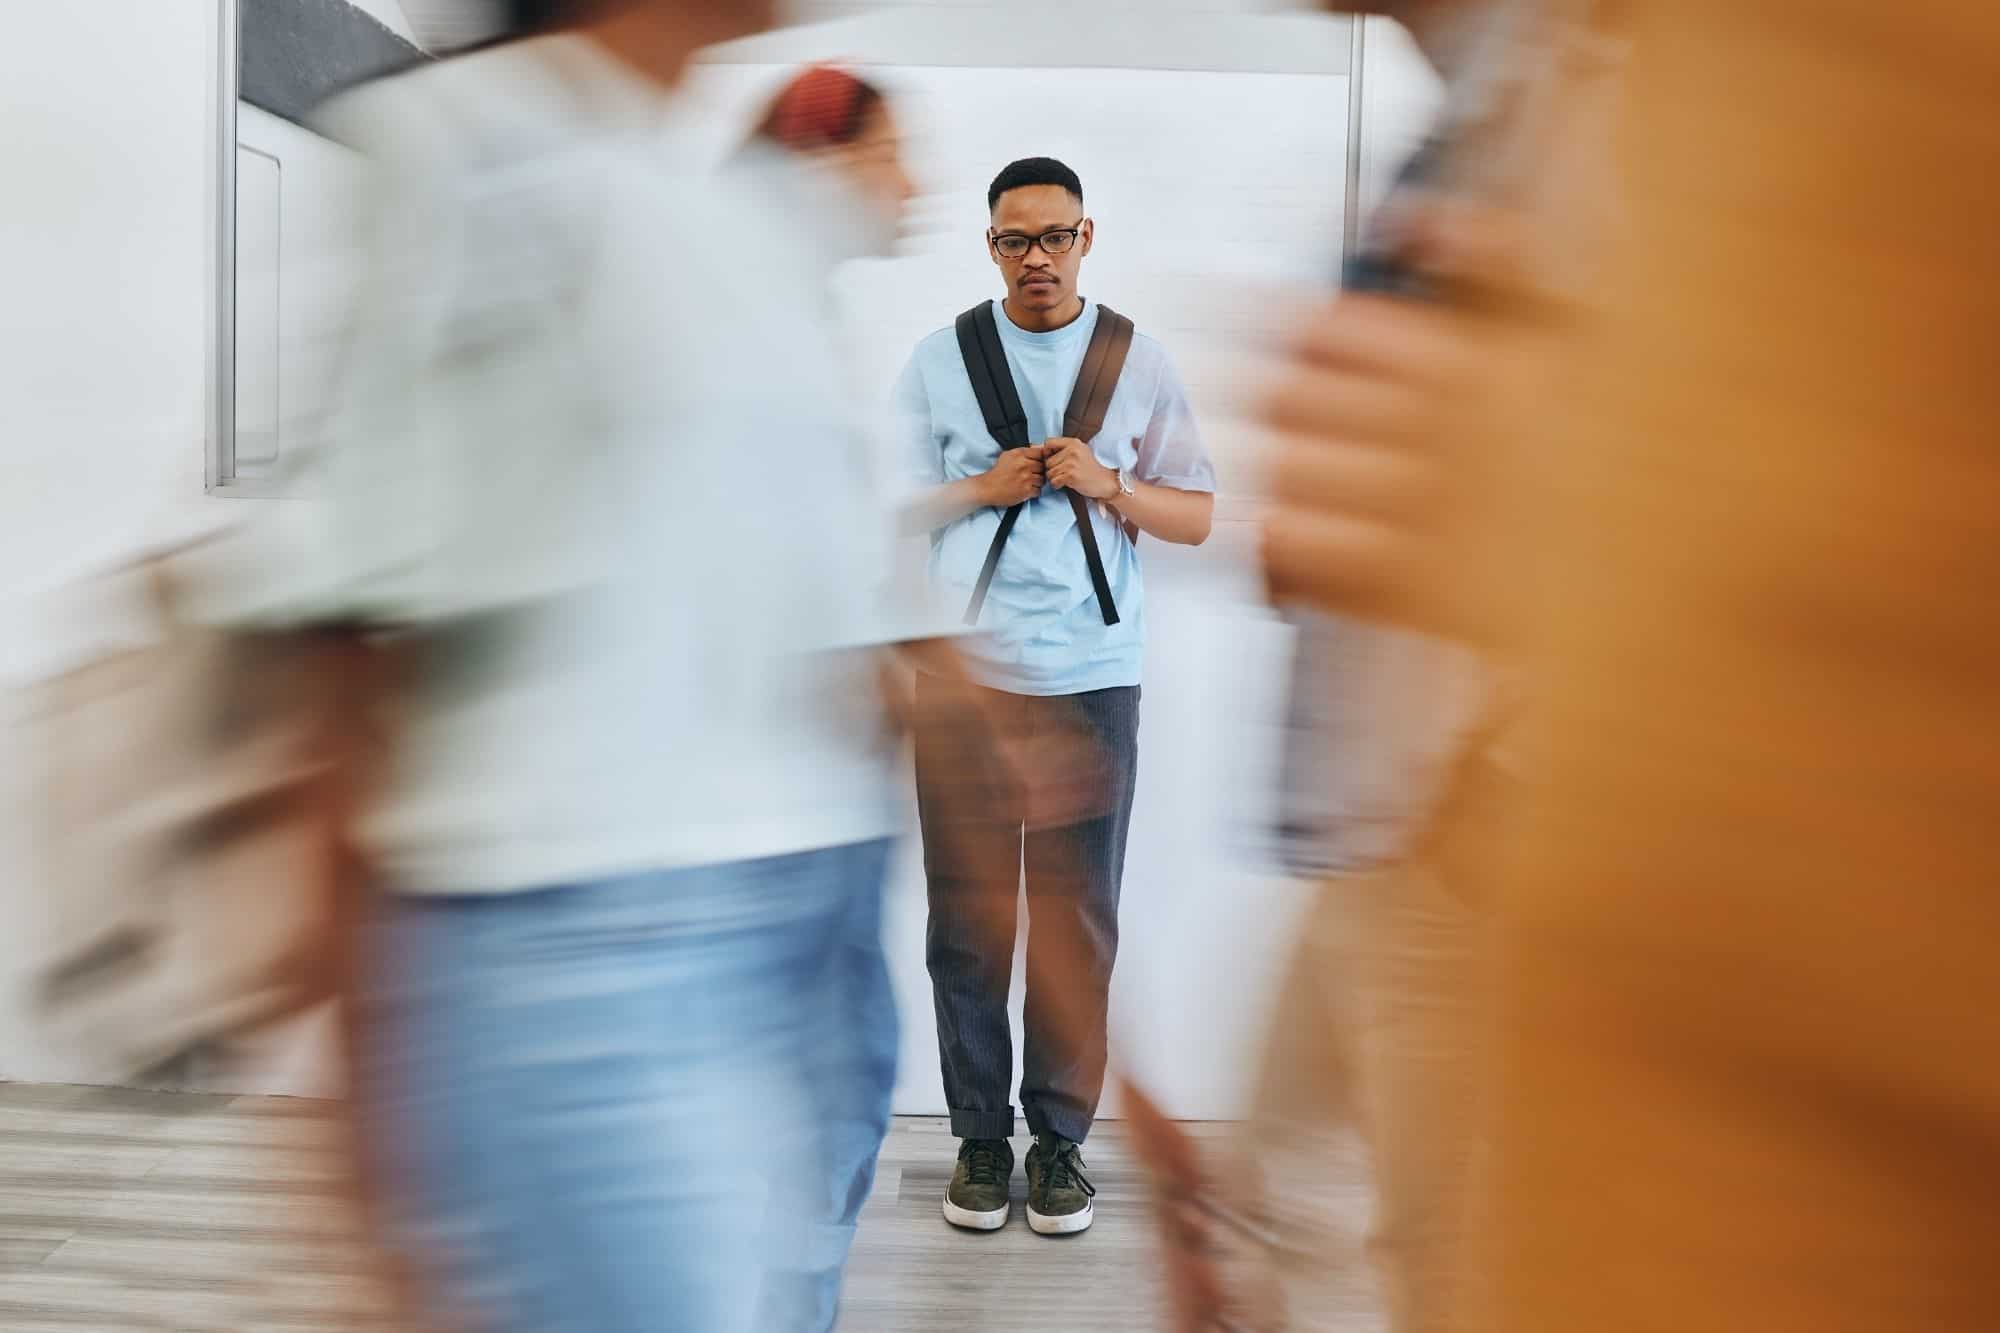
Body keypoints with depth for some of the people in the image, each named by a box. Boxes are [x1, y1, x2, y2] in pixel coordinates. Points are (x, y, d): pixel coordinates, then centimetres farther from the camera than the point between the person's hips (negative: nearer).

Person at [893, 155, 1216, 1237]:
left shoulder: (1141, 364, 8)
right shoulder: (938, 360, 8)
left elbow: (1198, 518, 8)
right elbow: (889, 506, 7)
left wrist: (1107, 484, -9)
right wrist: (984, 489, -9)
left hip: (1093, 676, 0)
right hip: (964, 674, 0)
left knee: (1079, 920, 4)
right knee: (967, 916, 4)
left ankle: (1061, 1136, 18)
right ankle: (979, 1134, 18)